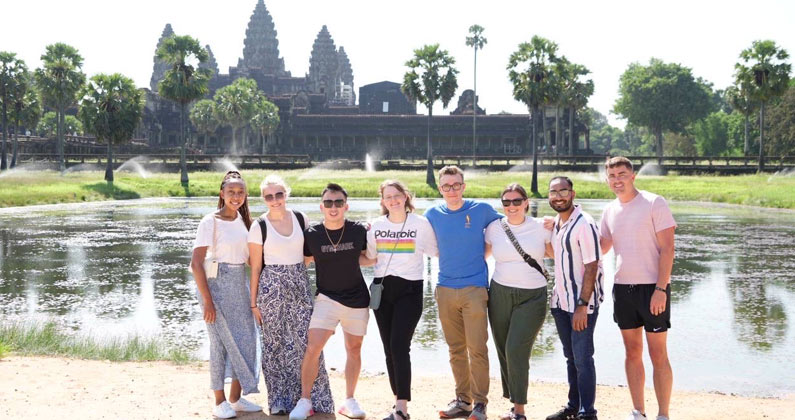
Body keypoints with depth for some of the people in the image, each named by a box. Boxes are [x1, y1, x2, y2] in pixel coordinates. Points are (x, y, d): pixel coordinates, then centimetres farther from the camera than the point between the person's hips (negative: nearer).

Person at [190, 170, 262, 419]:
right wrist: (207, 300, -17)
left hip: (240, 284, 7)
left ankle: (236, 398, 22)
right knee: (220, 341, -1)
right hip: (216, 284, -6)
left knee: (245, 340, 8)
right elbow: (196, 263, -15)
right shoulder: (210, 222, -12)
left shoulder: (242, 219, 7)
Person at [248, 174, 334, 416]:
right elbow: (255, 268, -1)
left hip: (300, 285, 3)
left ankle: (312, 397, 11)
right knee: (276, 343, 4)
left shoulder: (301, 219, 4)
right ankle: (280, 401, 14)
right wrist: (254, 303, -2)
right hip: (272, 287, -2)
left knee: (307, 340, -1)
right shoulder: (259, 227, -5)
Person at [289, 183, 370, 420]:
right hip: (327, 298, -2)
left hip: (357, 300, 2)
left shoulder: (359, 231, -6)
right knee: (313, 348, -13)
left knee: (354, 349, 11)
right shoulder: (311, 235, -7)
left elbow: (370, 258, 9)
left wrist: (351, 258, -7)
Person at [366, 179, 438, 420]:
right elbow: (370, 258, 14)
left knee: (400, 346, -14)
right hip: (382, 289, 4)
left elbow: (437, 252, 6)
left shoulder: (421, 224, -3)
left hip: (409, 290, -4)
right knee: (389, 349, 7)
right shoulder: (375, 226, 6)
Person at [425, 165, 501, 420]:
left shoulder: (481, 210, -2)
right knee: (456, 349, 10)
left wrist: (481, 254, 4)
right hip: (445, 290, 3)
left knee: (477, 348, -5)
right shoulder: (433, 214, 5)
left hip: (474, 289, -3)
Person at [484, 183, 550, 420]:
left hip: (532, 296, -3)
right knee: (504, 352, 6)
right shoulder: (494, 228, 4)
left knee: (516, 350, -15)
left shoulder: (541, 227, 0)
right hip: (500, 294, 3)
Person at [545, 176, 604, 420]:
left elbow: (591, 267, -19)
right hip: (560, 300, 8)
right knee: (570, 356, 15)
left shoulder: (584, 224, -16)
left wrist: (582, 305, -22)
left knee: (582, 357, -4)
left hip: (582, 302, -8)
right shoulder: (555, 223, 9)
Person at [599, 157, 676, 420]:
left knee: (658, 355, -2)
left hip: (652, 287, -5)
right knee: (632, 353, 10)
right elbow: (601, 247, 21)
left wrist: (660, 289, -18)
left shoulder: (654, 203, -7)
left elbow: (667, 248, -11)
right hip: (622, 287, 5)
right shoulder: (610, 211, 10)